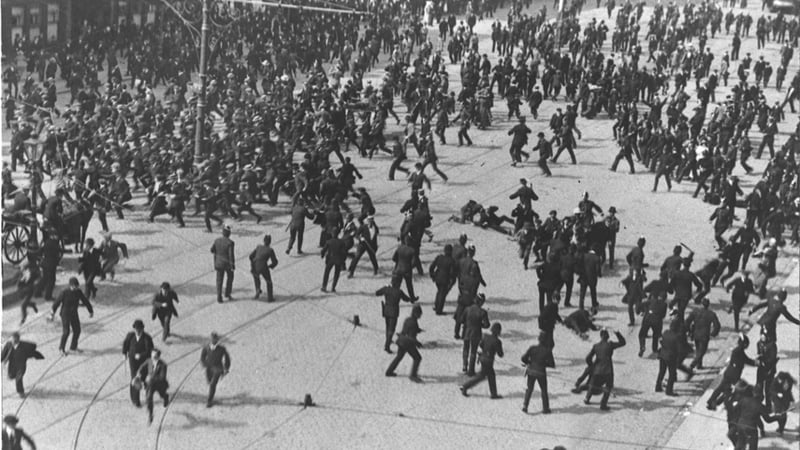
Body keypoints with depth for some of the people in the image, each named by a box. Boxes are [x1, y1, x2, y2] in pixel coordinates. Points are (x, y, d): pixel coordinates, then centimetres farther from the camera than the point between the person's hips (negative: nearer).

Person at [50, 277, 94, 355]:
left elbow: (85, 301, 5)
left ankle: (73, 347, 24)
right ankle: (62, 348, 12)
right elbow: (57, 302, -13)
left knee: (77, 330, 5)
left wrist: (91, 311, 11)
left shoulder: (78, 292, -6)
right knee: (66, 332, -9)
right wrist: (52, 313, -10)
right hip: (65, 314, -5)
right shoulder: (65, 292, -19)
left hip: (74, 314, 5)